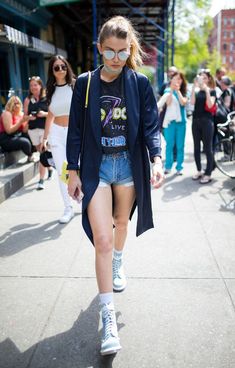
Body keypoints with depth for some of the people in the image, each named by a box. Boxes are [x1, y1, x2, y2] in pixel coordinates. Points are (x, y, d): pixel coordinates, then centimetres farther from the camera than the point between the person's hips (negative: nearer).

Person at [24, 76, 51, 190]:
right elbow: (25, 116, 7)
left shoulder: (47, 98, -3)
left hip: (45, 129, -4)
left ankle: (41, 180, -3)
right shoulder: (28, 100, 5)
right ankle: (49, 168, 43)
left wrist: (45, 114, -17)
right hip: (33, 129, 4)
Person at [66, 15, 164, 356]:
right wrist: (73, 171, -1)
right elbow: (76, 130, 1)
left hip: (129, 164, 2)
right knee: (102, 239, -9)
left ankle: (117, 266, 53)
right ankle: (108, 318, 0)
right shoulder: (85, 83, -1)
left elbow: (151, 126, -3)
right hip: (96, 166, -1)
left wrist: (157, 159, -20)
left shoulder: (140, 83, -1)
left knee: (121, 222, 21)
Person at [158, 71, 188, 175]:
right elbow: (168, 102, -11)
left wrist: (177, 90, -11)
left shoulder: (184, 92, 9)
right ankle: (168, 166, 8)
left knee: (180, 146, 2)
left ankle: (179, 167, 8)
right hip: (170, 121, -1)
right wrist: (172, 90, -16)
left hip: (181, 121, 1)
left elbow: (183, 102, -10)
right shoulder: (167, 91, 5)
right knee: (169, 145, 0)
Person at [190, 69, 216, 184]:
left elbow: (210, 105, -14)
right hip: (196, 120, 4)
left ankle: (208, 174, 1)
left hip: (207, 121, -4)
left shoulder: (212, 91, 1)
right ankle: (199, 171, 21)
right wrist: (194, 86, -14)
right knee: (196, 147, 8)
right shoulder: (196, 90, 8)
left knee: (208, 148, -3)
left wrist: (206, 90, -18)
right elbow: (192, 102, -10)